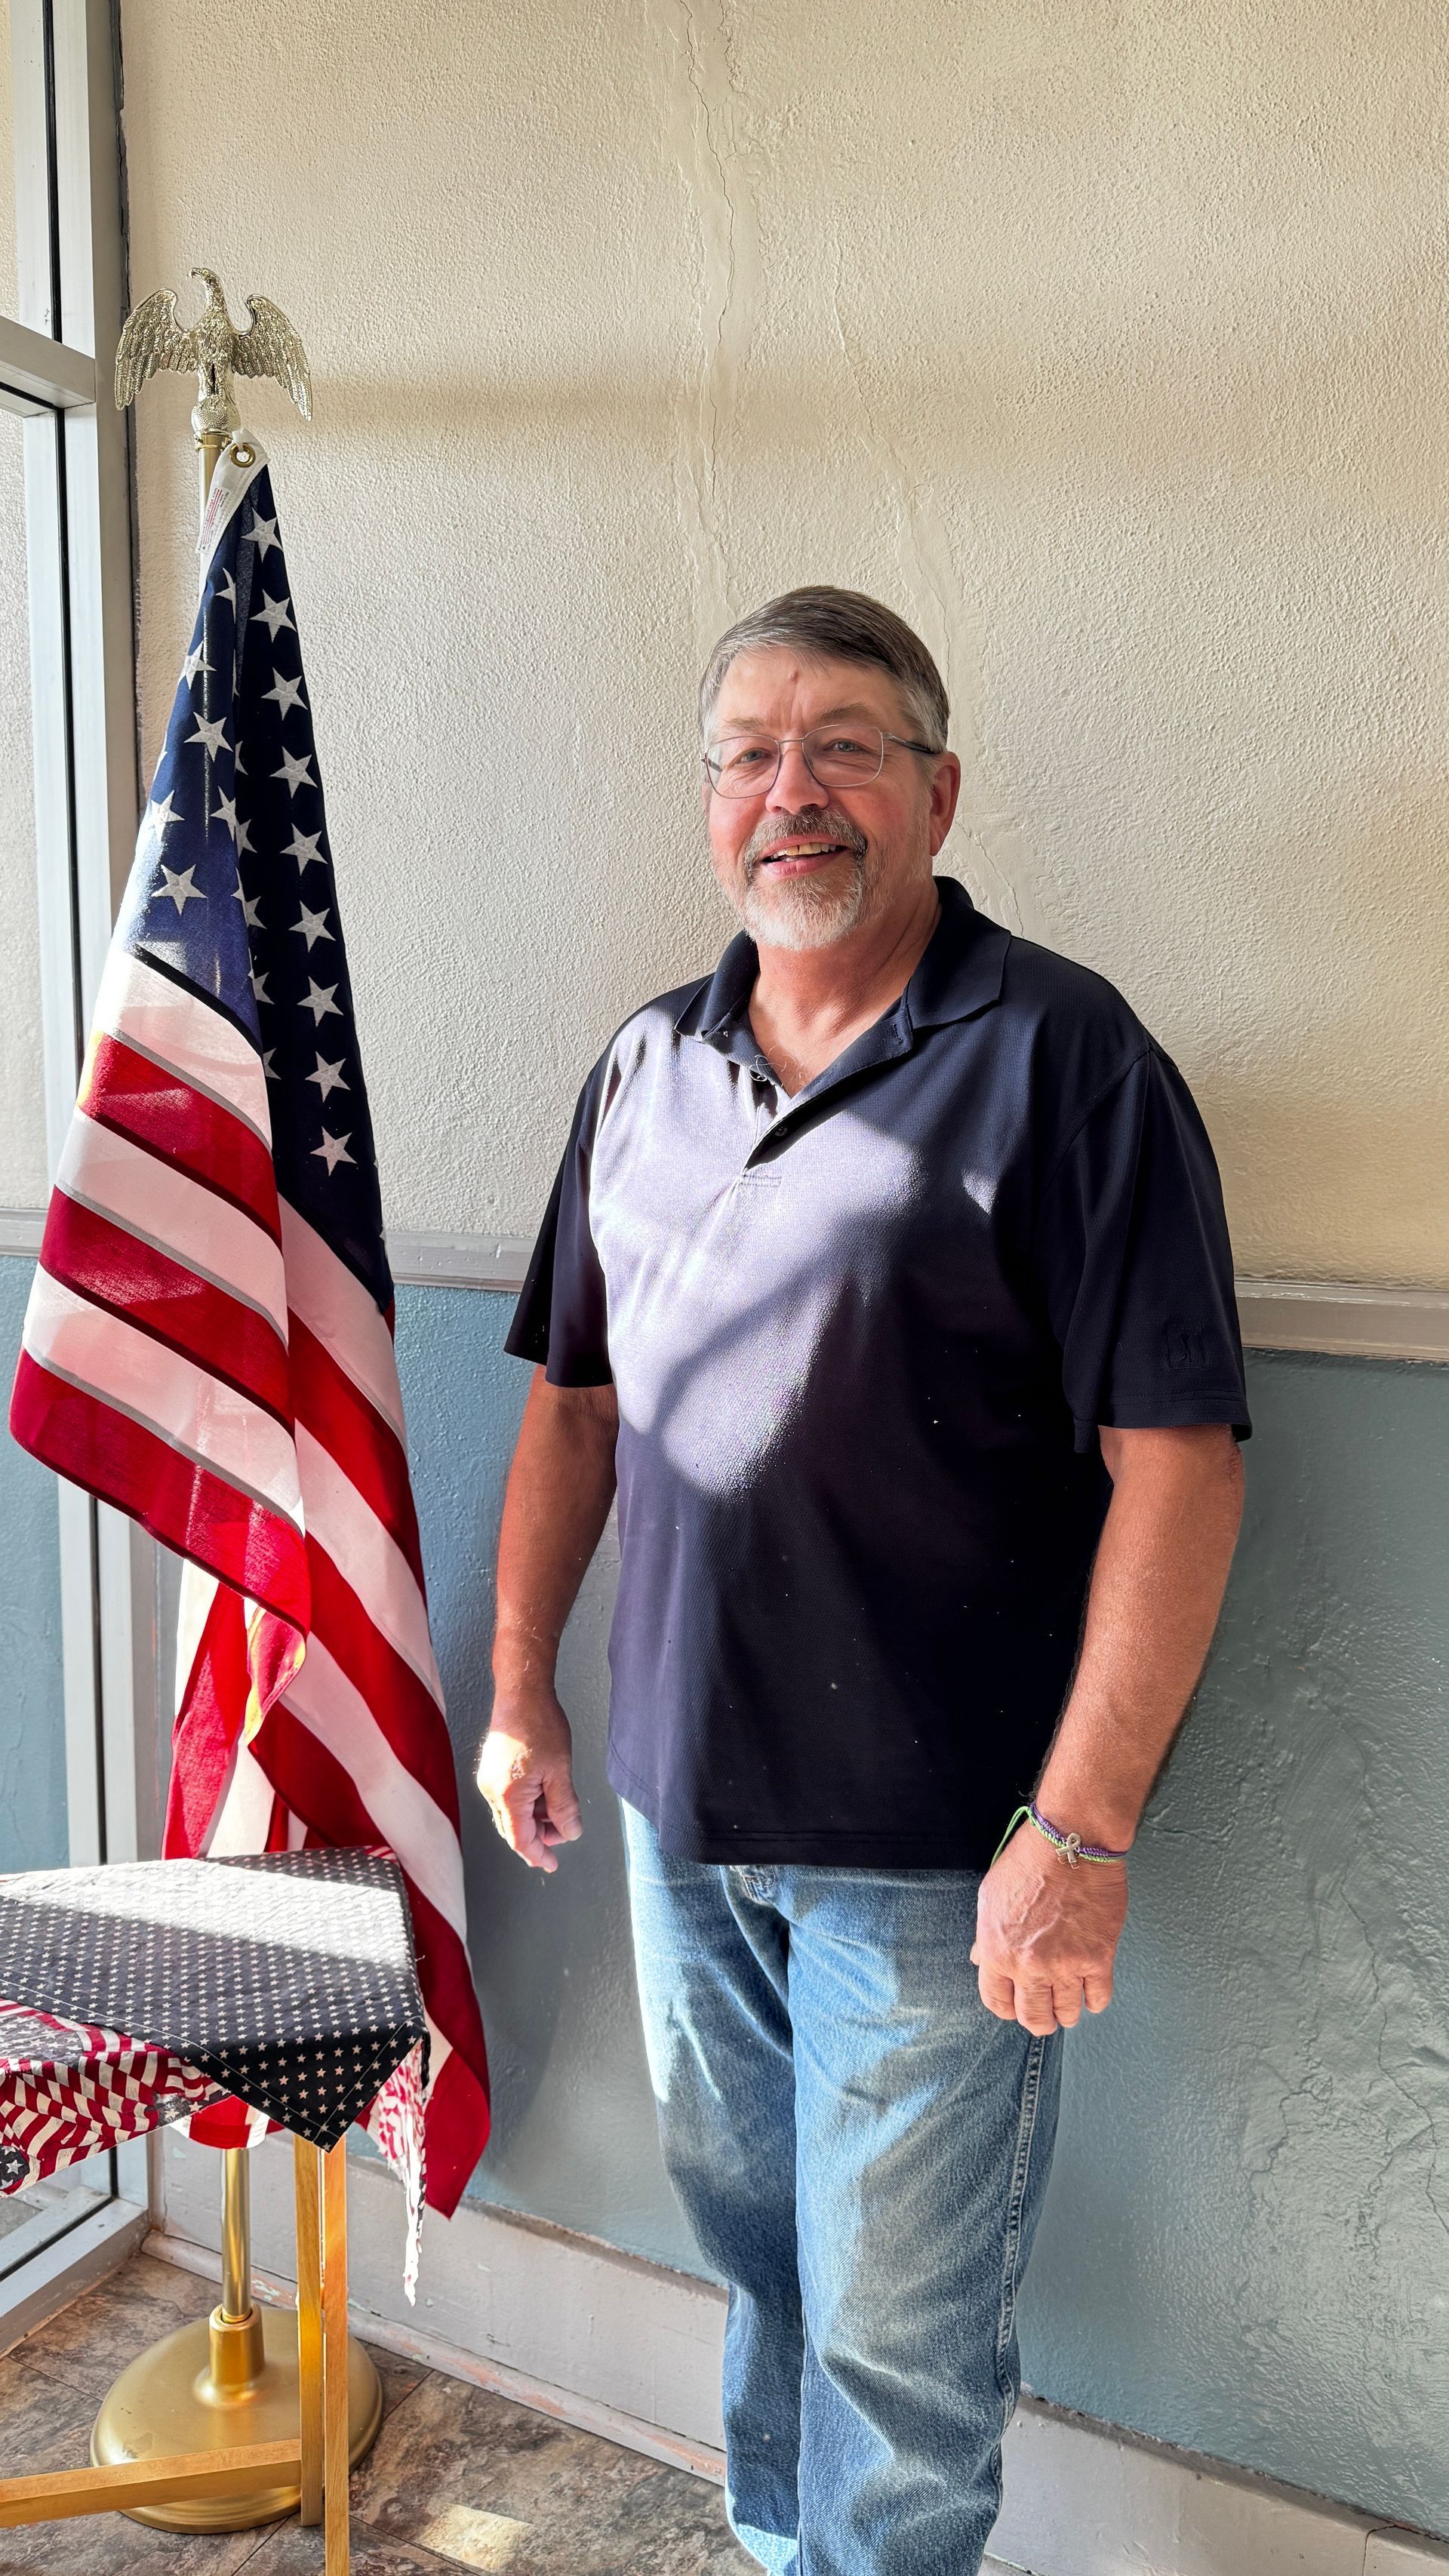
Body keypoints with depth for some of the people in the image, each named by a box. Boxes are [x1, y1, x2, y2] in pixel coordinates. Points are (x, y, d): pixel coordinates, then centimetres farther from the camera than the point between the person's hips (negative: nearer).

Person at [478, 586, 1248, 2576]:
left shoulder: (1060, 1055, -12)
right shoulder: (647, 1064, 6)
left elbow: (1179, 1464, -17)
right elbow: (573, 1397, 13)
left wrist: (1081, 1832, -19)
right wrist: (521, 1689, 11)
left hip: (929, 1851, -5)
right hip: (681, 1811, 6)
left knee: (897, 2340, 10)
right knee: (749, 2240, 25)